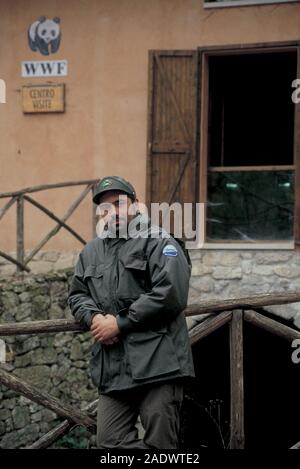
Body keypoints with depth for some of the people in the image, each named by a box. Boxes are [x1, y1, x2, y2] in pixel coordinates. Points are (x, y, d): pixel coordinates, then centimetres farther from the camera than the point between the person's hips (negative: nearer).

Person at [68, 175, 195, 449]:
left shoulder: (158, 242, -3)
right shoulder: (91, 251, 20)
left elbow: (170, 294, -14)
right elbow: (77, 294, 21)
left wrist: (119, 323, -13)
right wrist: (94, 318, -3)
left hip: (157, 362, -7)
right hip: (112, 367, 7)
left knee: (159, 443, -3)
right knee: (111, 442, 3)